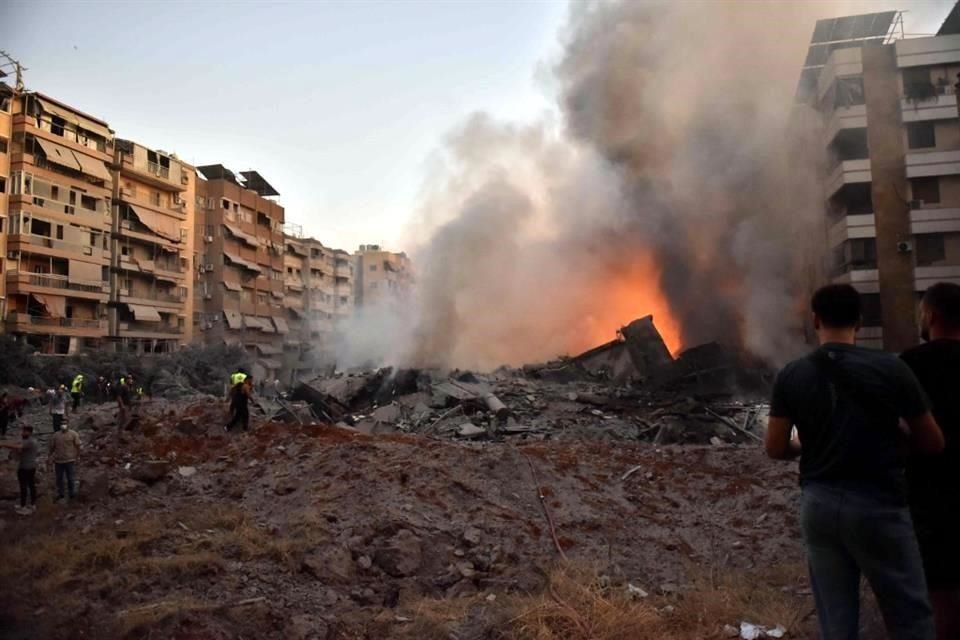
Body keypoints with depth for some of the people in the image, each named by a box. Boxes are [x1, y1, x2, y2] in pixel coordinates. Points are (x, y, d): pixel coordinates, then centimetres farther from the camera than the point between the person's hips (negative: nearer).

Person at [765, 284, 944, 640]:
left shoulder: (790, 376, -3)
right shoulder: (890, 368, -9)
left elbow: (776, 449, 0)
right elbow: (933, 444, -1)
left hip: (819, 504, 3)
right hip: (877, 504, -2)